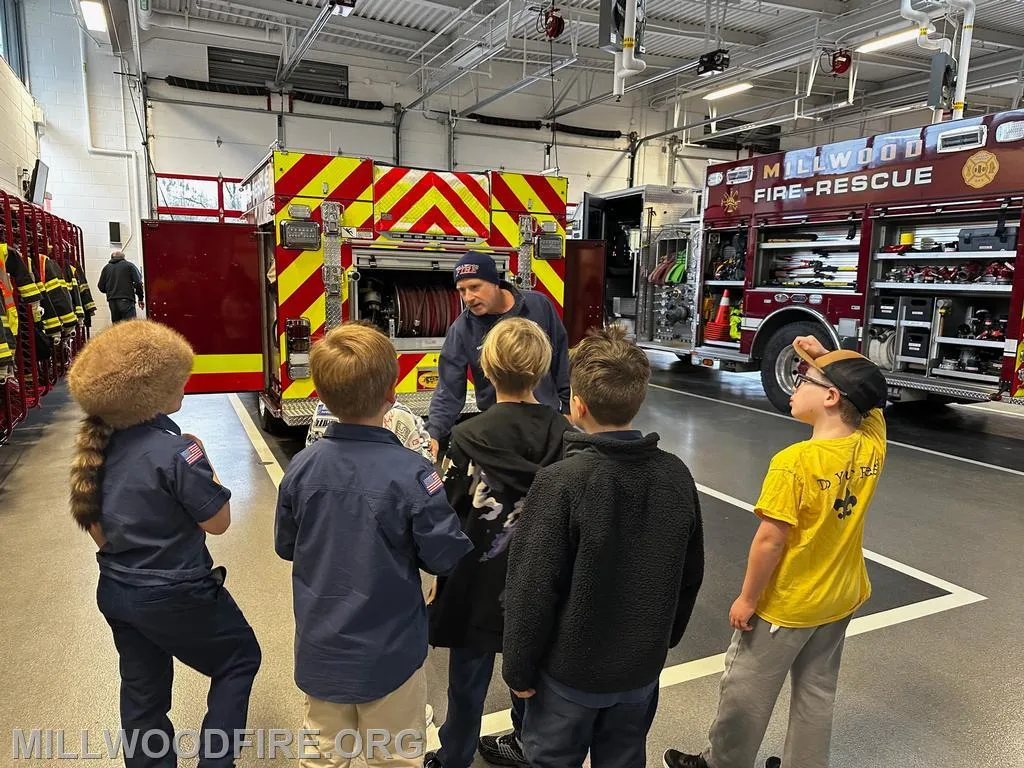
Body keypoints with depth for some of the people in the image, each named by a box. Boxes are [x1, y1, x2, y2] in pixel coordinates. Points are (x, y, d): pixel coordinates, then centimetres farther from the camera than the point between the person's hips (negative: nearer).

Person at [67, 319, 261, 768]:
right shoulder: (176, 451, -27)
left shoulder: (98, 444, -4)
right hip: (176, 596, -7)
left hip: (116, 592, 7)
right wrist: (201, 466, -8)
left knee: (142, 693, 23)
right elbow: (218, 522, -18)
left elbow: (94, 524, 6)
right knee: (240, 660, 17)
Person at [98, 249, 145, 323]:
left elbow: (101, 286, 11)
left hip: (112, 301, 4)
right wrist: (141, 298, 5)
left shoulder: (106, 267, 14)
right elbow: (138, 283, -4)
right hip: (126, 300, -4)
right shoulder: (129, 265, 4)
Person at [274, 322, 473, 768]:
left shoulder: (301, 467, -11)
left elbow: (286, 546, 3)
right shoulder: (411, 474, -25)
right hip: (388, 654, -4)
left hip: (321, 649, 4)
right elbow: (447, 559, -15)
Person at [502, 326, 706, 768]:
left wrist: (519, 666, -6)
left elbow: (533, 587, -20)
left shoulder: (561, 483, -26)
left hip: (570, 667, -5)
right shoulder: (675, 475, -8)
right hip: (642, 665, 5)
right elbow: (690, 574, 3)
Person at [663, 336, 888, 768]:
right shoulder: (872, 445, -11)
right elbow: (867, 397, 10)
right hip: (841, 600, 6)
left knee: (747, 691, 15)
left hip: (785, 605, -6)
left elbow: (770, 540, -25)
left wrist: (747, 598, -12)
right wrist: (826, 357, -1)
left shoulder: (794, 463, -29)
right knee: (817, 692, 22)